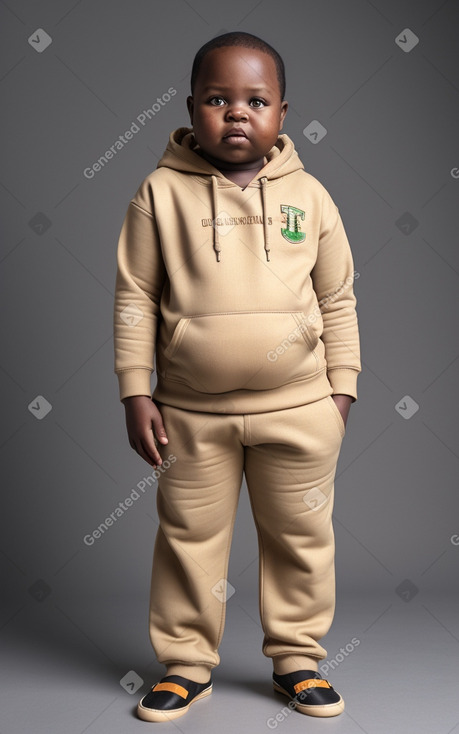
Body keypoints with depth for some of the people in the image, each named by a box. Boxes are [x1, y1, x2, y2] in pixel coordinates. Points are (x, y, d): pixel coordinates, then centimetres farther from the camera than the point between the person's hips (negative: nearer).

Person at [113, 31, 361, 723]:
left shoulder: (309, 195, 1)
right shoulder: (162, 192, -3)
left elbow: (338, 302, 7)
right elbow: (135, 298, -1)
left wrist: (341, 389, 5)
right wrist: (136, 393, -4)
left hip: (299, 408, 1)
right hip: (191, 412, -1)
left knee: (301, 536, 13)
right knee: (189, 537, 12)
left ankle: (297, 655, 33)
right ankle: (187, 661, 31)